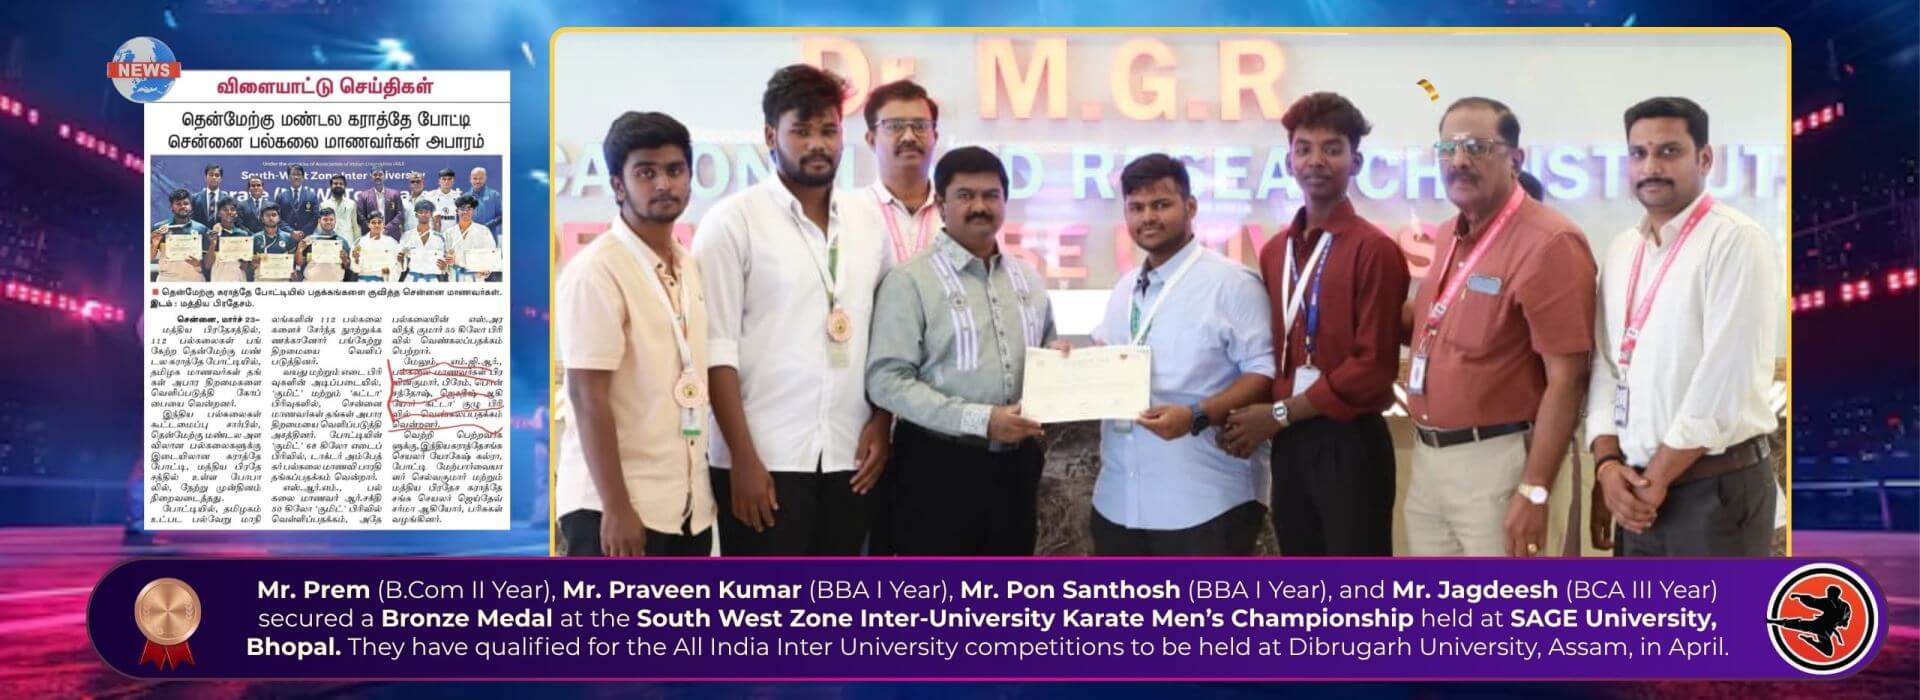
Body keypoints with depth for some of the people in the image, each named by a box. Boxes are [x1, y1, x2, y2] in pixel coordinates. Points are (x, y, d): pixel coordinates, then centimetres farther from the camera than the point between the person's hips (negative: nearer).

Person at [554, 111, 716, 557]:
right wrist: (616, 507, -20)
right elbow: (587, 396, -17)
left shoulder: (690, 266, 10)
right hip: (618, 504, -7)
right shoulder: (595, 271, -13)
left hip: (688, 502, 8)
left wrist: (704, 489, 13)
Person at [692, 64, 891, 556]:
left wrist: (881, 424, 2)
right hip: (766, 458, -4)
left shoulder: (867, 225, 10)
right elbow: (716, 348, -9)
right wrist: (742, 457, -14)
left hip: (849, 457, 5)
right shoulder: (734, 220, -5)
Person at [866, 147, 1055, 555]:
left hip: (1015, 464, 6)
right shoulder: (911, 280, -8)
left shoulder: (1028, 278, 12)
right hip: (939, 466, -6)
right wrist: (980, 419, -22)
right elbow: (887, 381, -16)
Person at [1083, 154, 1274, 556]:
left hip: (1204, 504, -7)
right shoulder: (1124, 288, 17)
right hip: (1118, 499, 7)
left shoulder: (1230, 282, -7)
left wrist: (1197, 415, -25)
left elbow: (1265, 372, -14)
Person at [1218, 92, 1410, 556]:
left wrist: (1279, 414, -12)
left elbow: (1373, 365, -15)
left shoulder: (1374, 249, -10)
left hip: (1350, 443, -7)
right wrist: (1256, 418, -2)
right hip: (1290, 444, 7)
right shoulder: (1275, 251, 11)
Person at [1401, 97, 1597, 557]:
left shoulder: (1549, 242, -16)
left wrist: (1534, 490, -21)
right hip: (1428, 457, 8)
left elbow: (1566, 380, -19)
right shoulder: (1447, 237, 11)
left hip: (1496, 461, -8)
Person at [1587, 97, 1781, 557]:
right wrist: (1607, 463, -4)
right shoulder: (1621, 250, 12)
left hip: (1716, 488, -6)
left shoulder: (1737, 241, -10)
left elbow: (1726, 378, -17)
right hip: (1640, 494, 7)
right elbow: (1604, 363, 10)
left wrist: (1656, 477, -13)